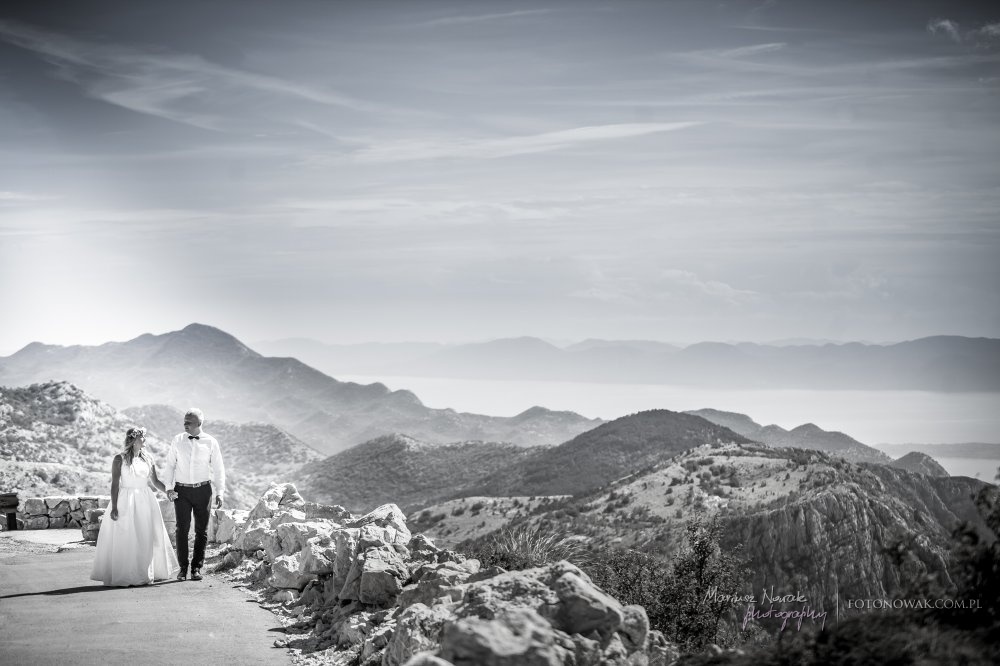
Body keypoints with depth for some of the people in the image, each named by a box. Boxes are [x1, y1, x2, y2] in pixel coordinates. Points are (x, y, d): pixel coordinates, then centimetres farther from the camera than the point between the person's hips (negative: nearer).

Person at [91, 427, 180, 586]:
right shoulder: (120, 459, -4)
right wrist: (114, 507, -14)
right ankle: (123, 576, 1)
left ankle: (145, 574, 16)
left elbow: (155, 481, 15)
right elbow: (115, 484, -7)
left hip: (145, 502, 5)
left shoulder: (147, 459, 10)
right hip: (126, 502, -5)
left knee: (146, 539, 7)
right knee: (125, 539, -4)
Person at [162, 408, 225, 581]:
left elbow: (218, 469, 4)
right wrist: (168, 487, -5)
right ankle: (183, 568, 6)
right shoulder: (177, 441, 2)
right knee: (182, 529, -3)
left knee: (201, 530, 4)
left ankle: (197, 567, 13)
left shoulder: (211, 442, 0)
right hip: (181, 490, 0)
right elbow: (169, 465, 7)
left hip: (203, 490, 0)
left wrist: (220, 493, -2)